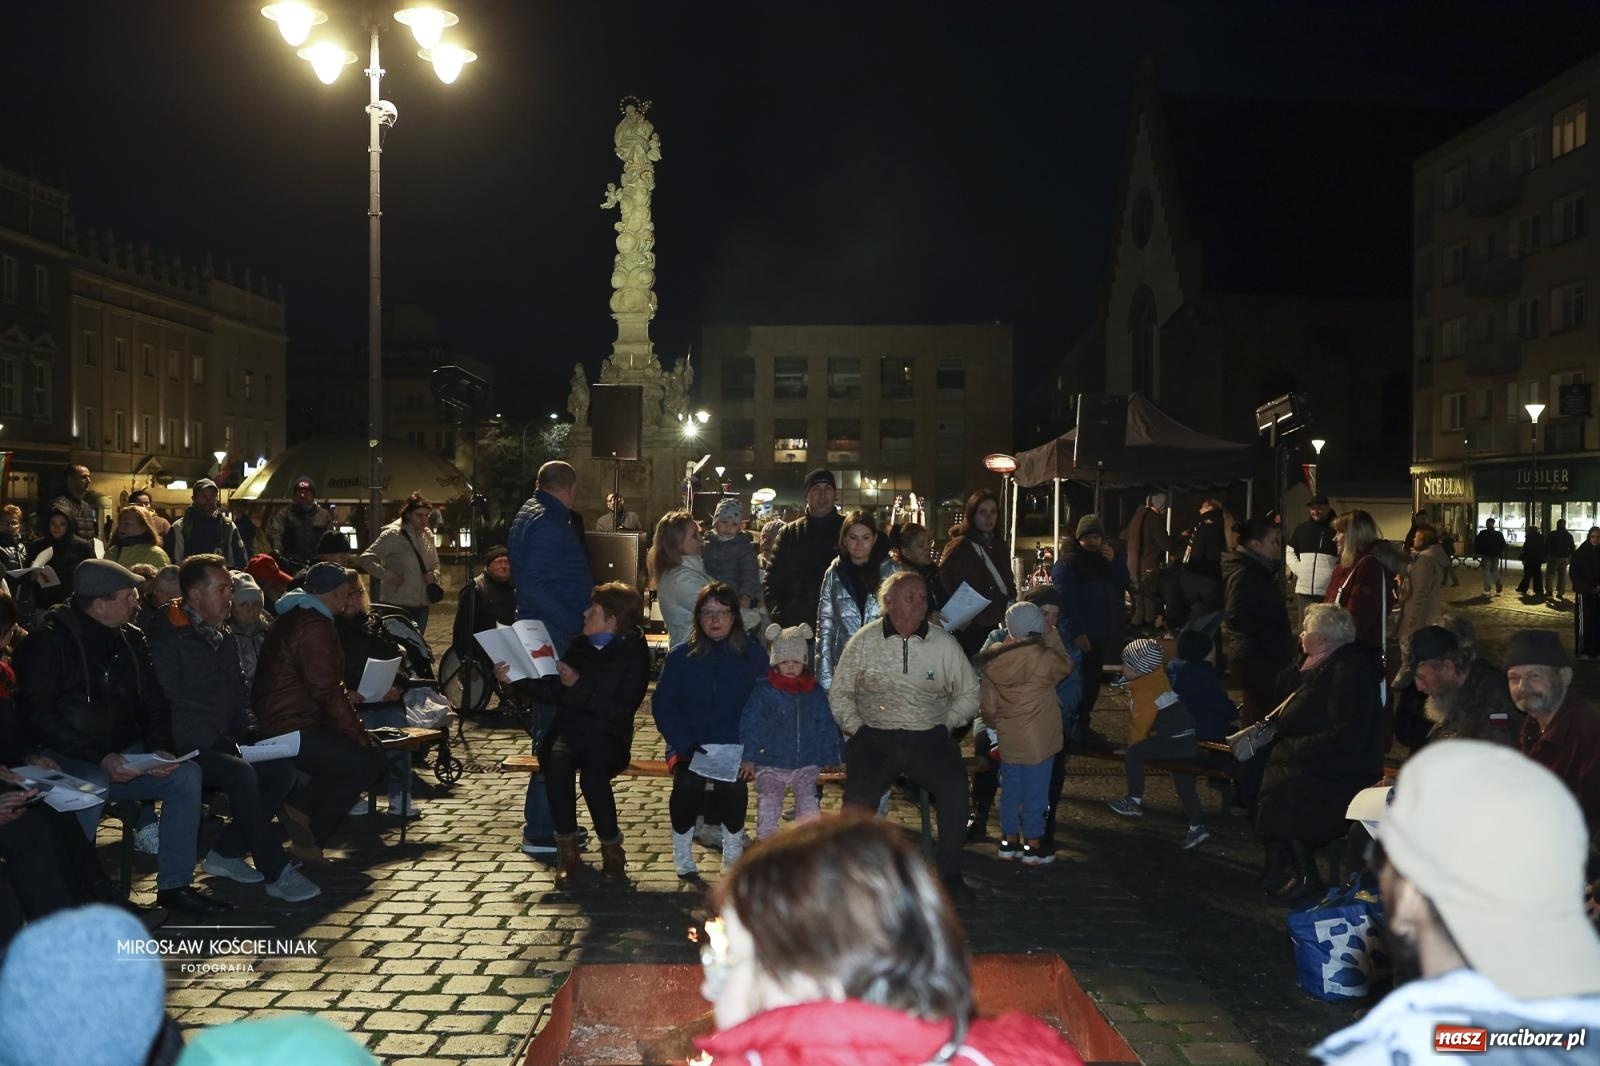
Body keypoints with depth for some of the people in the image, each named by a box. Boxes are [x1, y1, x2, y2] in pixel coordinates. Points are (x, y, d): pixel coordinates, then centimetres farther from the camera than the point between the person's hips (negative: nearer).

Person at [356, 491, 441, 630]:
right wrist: (388, 576, -20)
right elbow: (365, 559, -13)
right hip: (399, 604, -6)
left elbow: (435, 564, 23)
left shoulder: (427, 535, 9)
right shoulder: (393, 534, -10)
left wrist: (434, 575, 1)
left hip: (422, 604, 7)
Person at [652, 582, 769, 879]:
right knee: (688, 783, -28)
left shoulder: (753, 654, 4)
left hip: (734, 747, 0)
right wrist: (685, 745, -14)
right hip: (690, 747, 0)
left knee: (733, 785, -28)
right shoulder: (680, 657, 5)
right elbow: (662, 706, 1)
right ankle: (683, 857, -3)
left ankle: (733, 855, -1)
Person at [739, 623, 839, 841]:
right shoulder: (763, 692, -7)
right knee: (768, 803, -4)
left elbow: (826, 727, 9)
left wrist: (829, 758, 8)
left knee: (808, 803, -1)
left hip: (806, 764, 2)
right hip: (770, 764, -2)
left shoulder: (816, 692, 3)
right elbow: (750, 725, -7)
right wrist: (748, 757, -12)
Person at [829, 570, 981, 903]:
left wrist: (944, 725, 4)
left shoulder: (944, 644, 7)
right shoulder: (865, 641, 6)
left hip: (928, 738, 1)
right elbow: (839, 692, 11)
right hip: (875, 736, -1)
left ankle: (950, 874, -11)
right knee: (859, 789, -27)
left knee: (955, 784, -26)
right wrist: (854, 727, -1)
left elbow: (969, 694, 15)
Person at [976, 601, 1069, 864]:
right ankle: (1033, 846, 13)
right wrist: (1045, 643, 12)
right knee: (1035, 792, 5)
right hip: (1037, 739, -5)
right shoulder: (1044, 657, -18)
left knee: (1010, 790, 16)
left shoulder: (994, 660, -3)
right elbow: (1066, 666, 4)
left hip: (1007, 738, 5)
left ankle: (1009, 842, 25)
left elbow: (987, 704, 3)